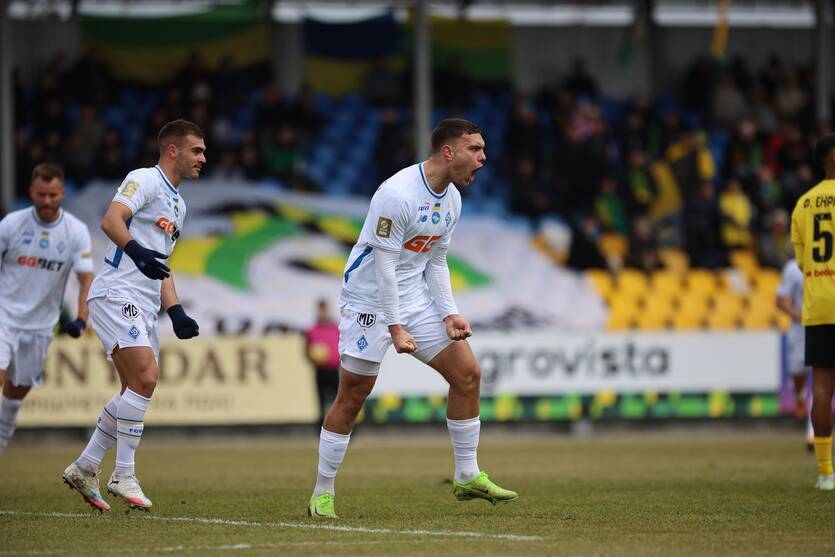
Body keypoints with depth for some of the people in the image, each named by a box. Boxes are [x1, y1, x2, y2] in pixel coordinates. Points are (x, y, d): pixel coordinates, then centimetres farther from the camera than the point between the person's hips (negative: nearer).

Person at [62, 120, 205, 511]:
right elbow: (111, 220, -22)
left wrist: (176, 312, 15)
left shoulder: (177, 204, 23)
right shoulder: (145, 180, -5)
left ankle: (84, 468, 18)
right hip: (116, 296, -10)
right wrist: (137, 251, -40)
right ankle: (124, 476, -15)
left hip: (143, 307, 10)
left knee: (135, 391, 8)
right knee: (145, 379, -20)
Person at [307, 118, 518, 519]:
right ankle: (322, 493, 7)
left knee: (467, 373, -1)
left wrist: (450, 314, 1)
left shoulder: (452, 199, 4)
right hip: (369, 301, -8)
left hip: (415, 296, 8)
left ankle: (468, 476, 9)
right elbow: (384, 264, -22)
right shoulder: (397, 195, -23)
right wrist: (395, 328, -23)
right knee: (352, 397, -5)